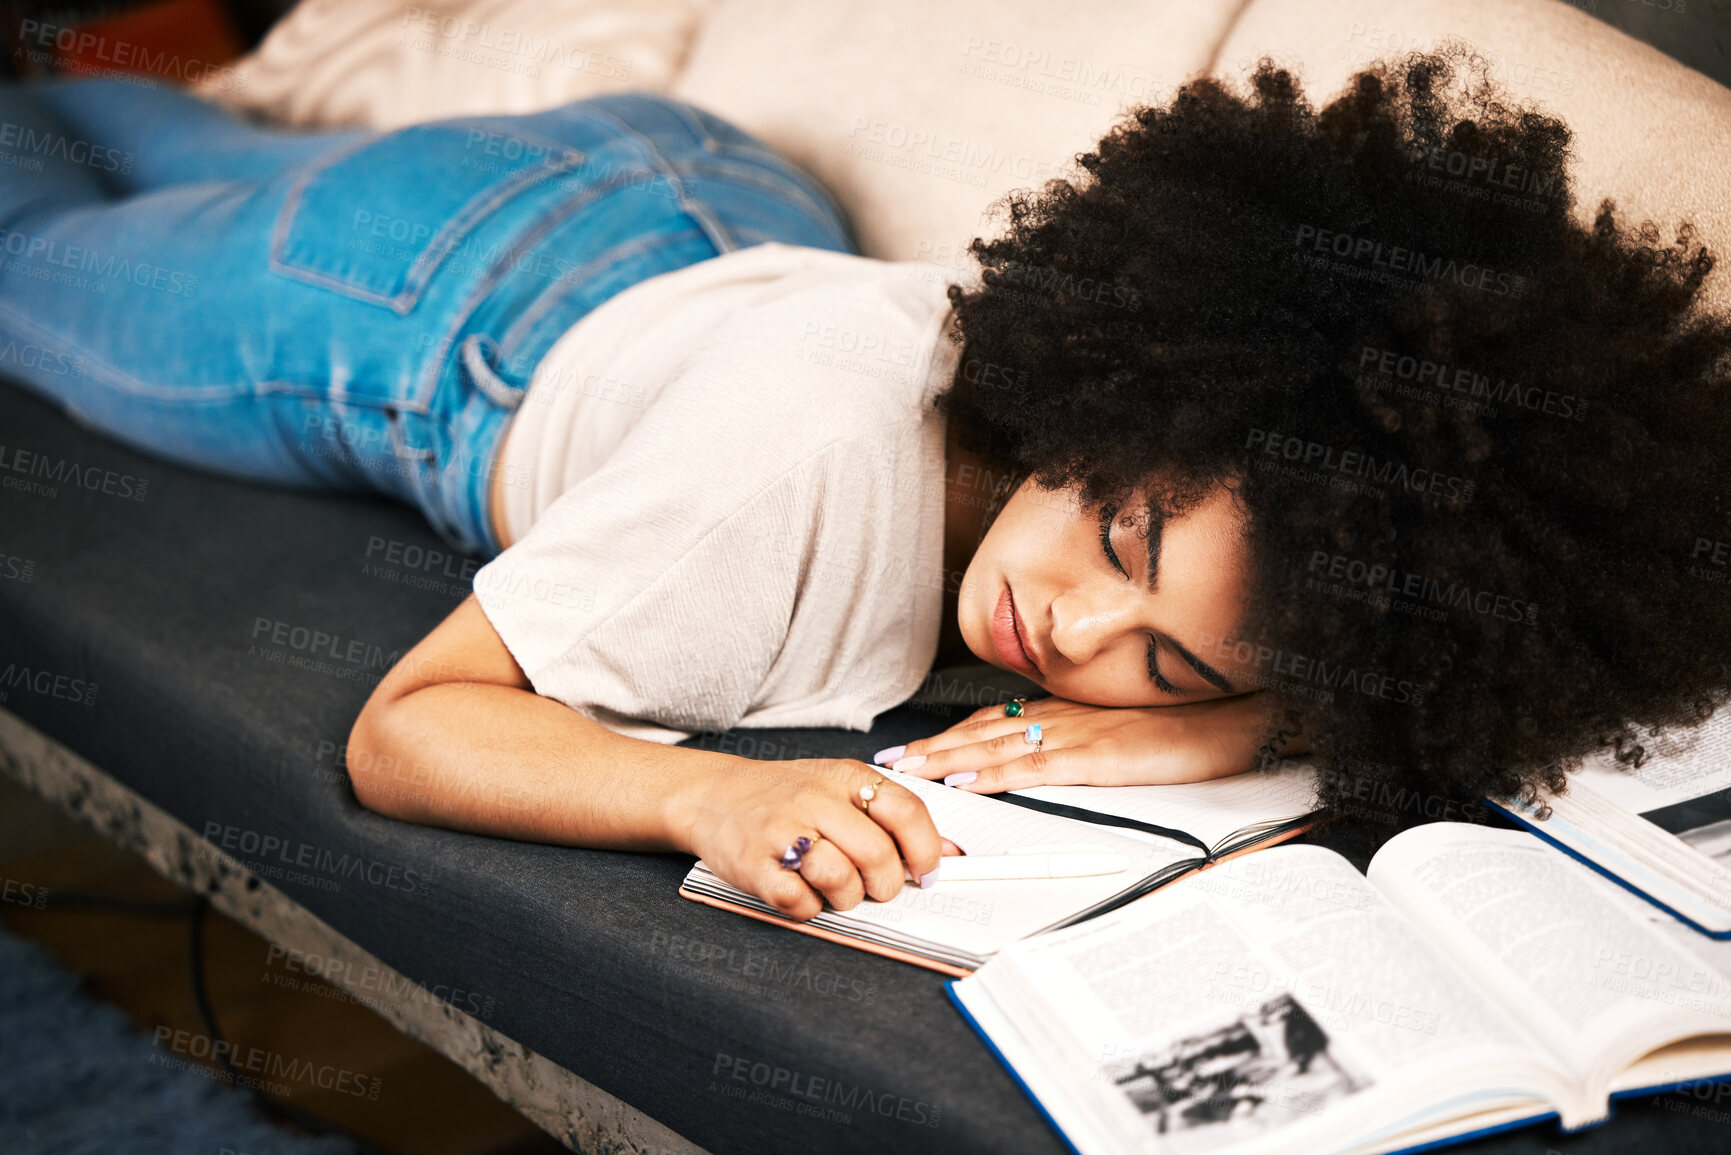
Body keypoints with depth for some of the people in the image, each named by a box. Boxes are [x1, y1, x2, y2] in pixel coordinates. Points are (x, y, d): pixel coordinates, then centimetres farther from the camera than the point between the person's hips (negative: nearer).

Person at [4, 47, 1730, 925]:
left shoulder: (1219, 418, -38)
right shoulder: (805, 467, -49)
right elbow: (397, 731, -41)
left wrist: (1216, 727, -48)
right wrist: (706, 792, -60)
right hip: (412, 285, -4)